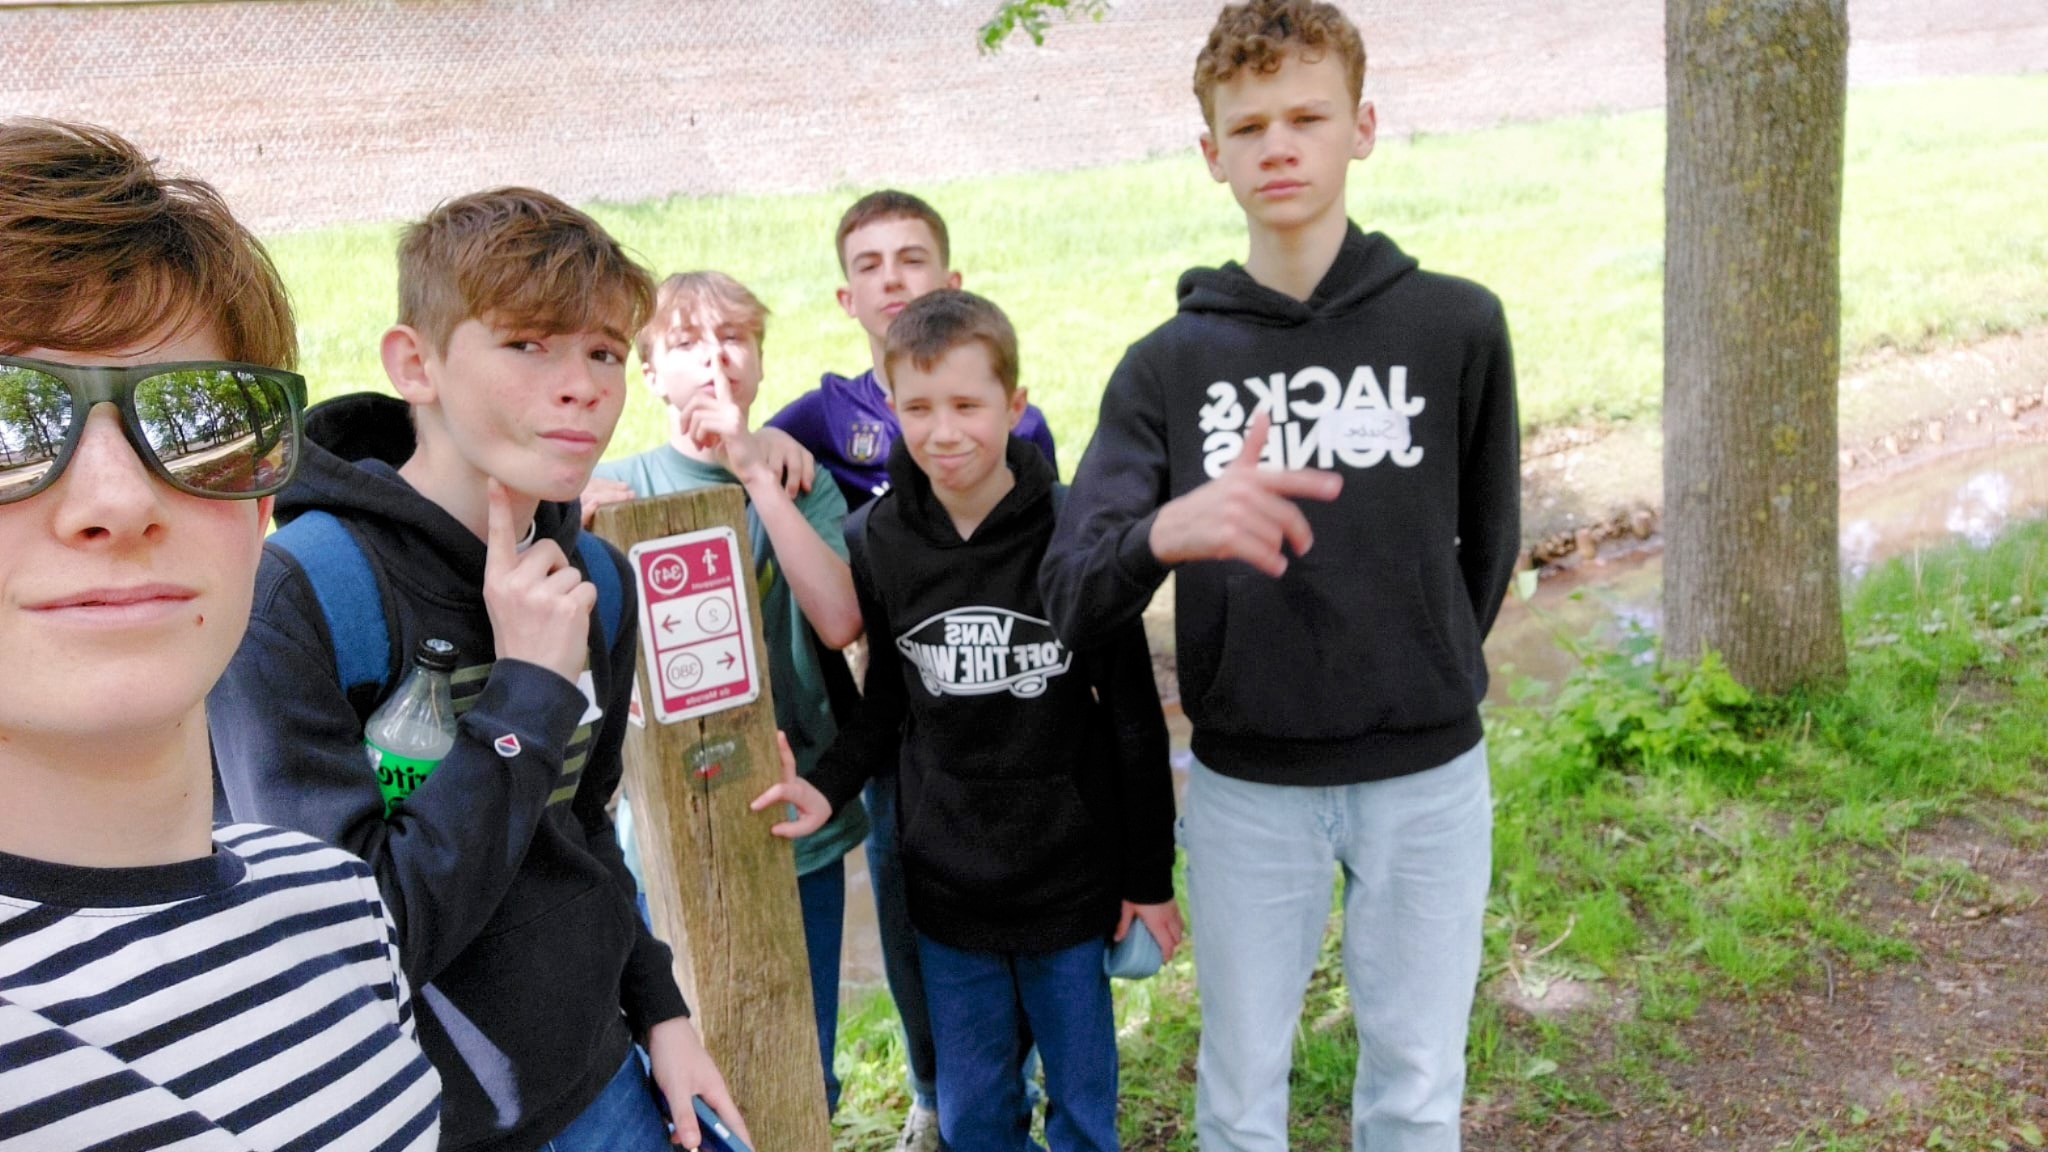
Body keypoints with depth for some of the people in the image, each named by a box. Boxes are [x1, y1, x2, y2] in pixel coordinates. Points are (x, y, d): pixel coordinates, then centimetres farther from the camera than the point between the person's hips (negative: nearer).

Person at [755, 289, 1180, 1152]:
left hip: (1070, 877, -2)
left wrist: (1149, 875, -1)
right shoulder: (877, 543, -6)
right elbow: (886, 706, 6)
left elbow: (1132, 715, -6)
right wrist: (829, 789, -12)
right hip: (945, 884, 2)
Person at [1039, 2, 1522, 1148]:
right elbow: (1072, 595, -13)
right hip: (1245, 783, 0)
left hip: (1427, 774, 0)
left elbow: (1488, 539, 8)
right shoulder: (1168, 364, -4)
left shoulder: (1457, 325, -4)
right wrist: (1168, 530, -33)